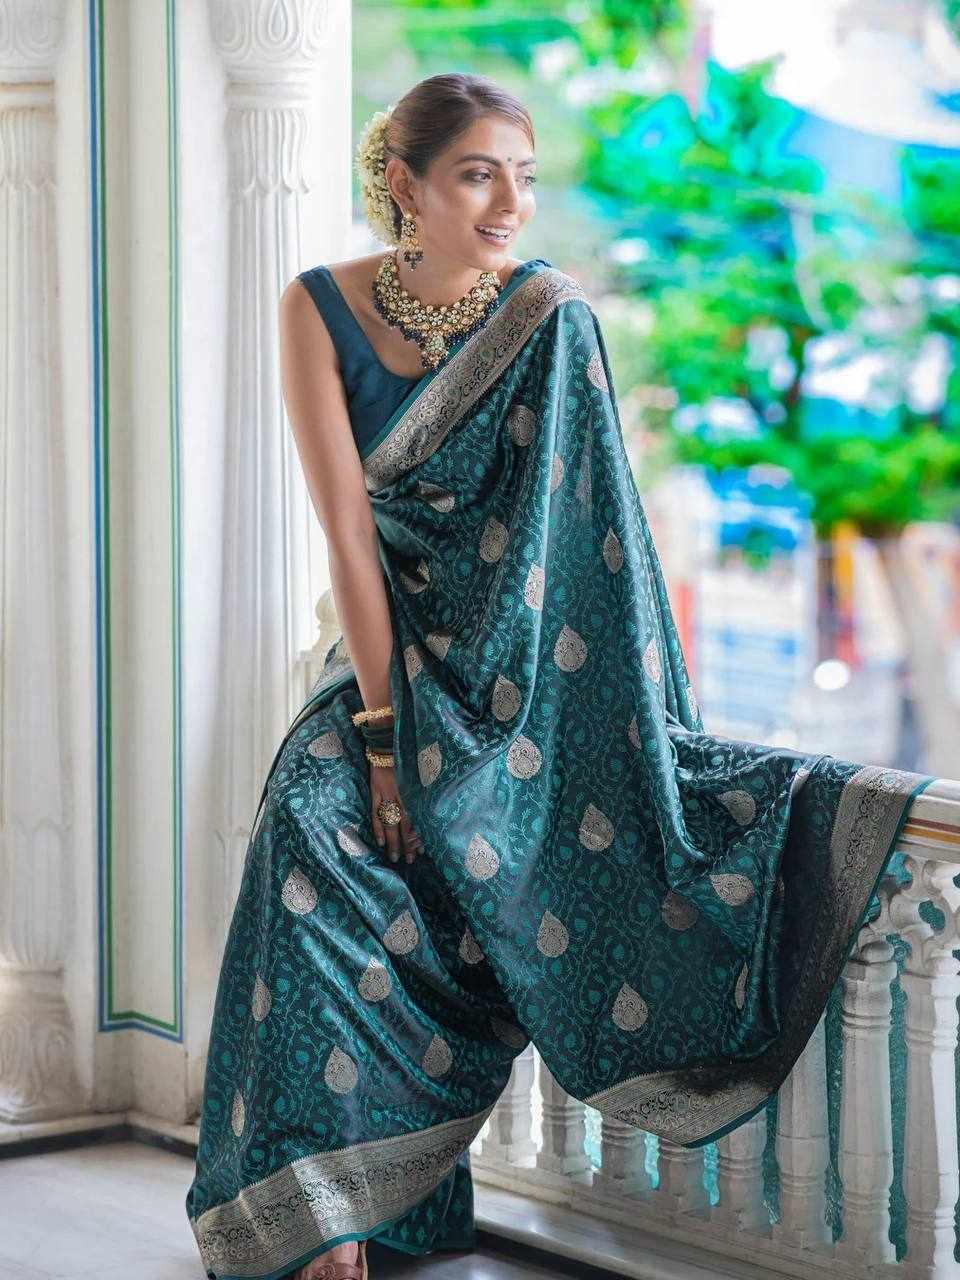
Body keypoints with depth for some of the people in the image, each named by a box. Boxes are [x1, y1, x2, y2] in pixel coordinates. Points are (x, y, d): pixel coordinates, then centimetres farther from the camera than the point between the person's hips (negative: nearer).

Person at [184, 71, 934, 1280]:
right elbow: (347, 526, -10)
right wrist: (385, 724, -18)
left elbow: (578, 537, -10)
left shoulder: (550, 318, -7)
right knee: (311, 821, -26)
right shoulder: (320, 308, -5)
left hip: (524, 669, 1)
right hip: (388, 650, 0)